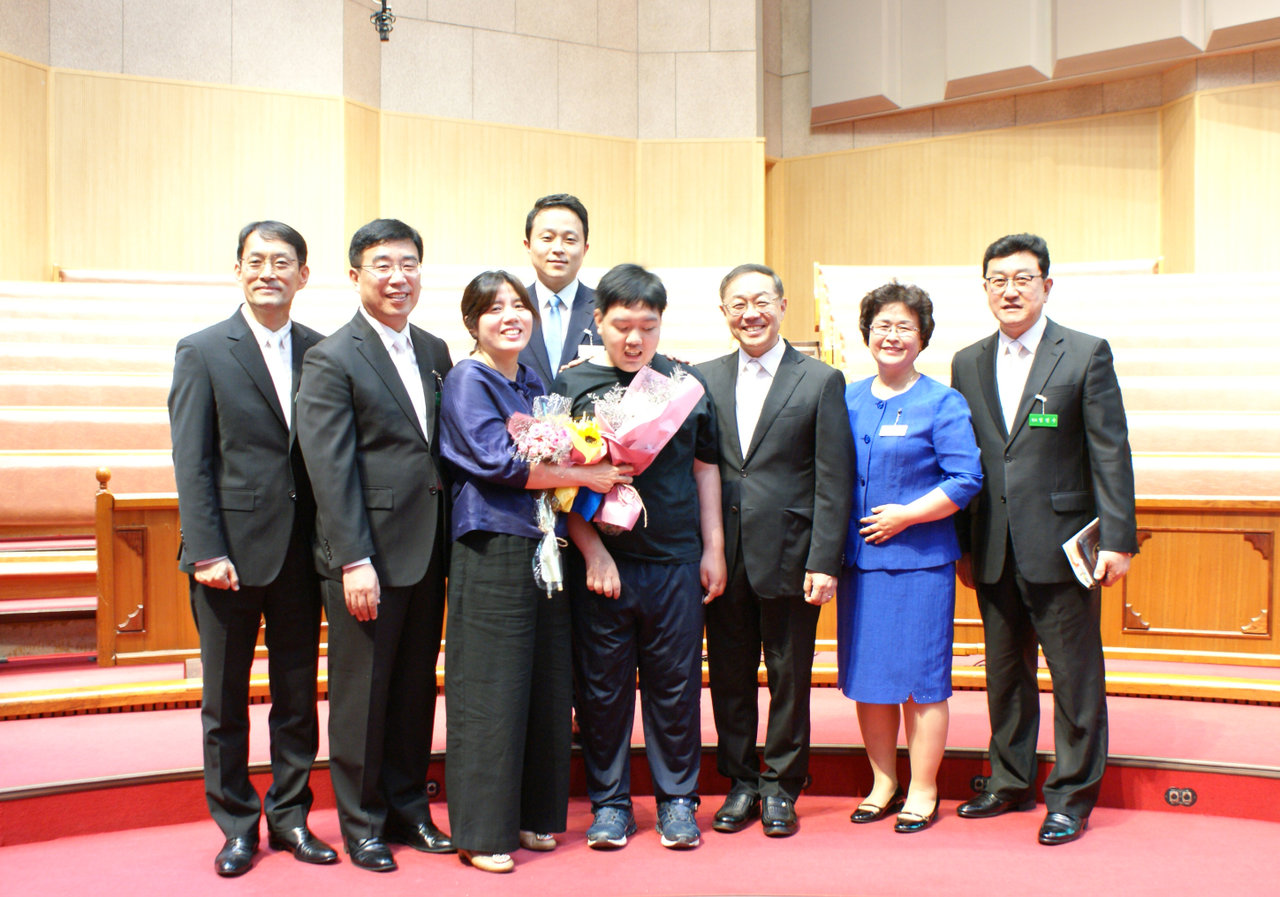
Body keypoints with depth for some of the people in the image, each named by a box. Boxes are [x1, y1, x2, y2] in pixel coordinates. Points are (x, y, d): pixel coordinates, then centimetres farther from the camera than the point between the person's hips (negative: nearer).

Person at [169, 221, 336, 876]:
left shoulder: (320, 351, 6)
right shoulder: (202, 352, -1)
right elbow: (191, 464, -6)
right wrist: (207, 552, -13)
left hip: (301, 552, 3)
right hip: (230, 552, -2)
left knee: (298, 695, 11)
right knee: (225, 700, 8)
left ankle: (290, 815, 26)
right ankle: (236, 826, 22)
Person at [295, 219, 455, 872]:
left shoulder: (434, 352, 12)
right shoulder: (331, 360, -7)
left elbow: (445, 447, 13)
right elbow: (331, 470, -12)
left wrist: (451, 541, 6)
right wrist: (355, 561, -17)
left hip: (427, 553, 6)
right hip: (367, 556, -6)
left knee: (416, 689, 14)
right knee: (361, 694, 5)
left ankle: (408, 808, 28)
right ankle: (362, 824, 19)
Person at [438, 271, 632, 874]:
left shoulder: (532, 383, 17)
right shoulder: (467, 381, -5)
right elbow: (497, 461, -16)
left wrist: (603, 477, 2)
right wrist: (586, 476, -14)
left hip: (544, 546, 7)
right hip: (492, 549, -7)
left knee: (546, 686, 10)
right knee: (492, 689, -2)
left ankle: (532, 815, 23)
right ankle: (481, 831, 8)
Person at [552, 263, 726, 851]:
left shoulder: (686, 383, 8)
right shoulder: (572, 385, 1)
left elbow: (705, 467, 13)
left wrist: (713, 547, 10)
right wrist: (593, 552, -9)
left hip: (676, 560, 2)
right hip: (599, 562, -1)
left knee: (675, 685, 8)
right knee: (602, 687, 7)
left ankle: (678, 799, 23)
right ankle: (609, 803, 21)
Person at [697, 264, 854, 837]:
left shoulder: (821, 381, 0)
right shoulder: (705, 380, 9)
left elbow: (833, 481, -4)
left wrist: (823, 562, -9)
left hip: (788, 556, -2)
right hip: (724, 558, 3)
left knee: (789, 678, 6)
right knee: (729, 678, 9)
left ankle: (780, 788, 20)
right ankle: (740, 784, 24)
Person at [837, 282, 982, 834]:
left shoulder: (942, 404, -3)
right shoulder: (849, 400, 10)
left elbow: (966, 480, -9)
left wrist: (906, 515, -14)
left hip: (920, 560, -4)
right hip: (859, 560, 5)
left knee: (919, 679, 1)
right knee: (866, 676, 10)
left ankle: (922, 791, 14)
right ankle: (883, 783, 24)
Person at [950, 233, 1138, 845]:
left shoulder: (1086, 355, -2)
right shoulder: (968, 364, 10)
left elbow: (1110, 452, -5)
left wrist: (1117, 539, -11)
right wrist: (961, 545, 11)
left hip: (1060, 548, -4)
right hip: (994, 553, 5)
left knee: (1075, 675, 2)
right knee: (1005, 673, 14)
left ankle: (1071, 797, 14)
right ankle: (1010, 783, 29)